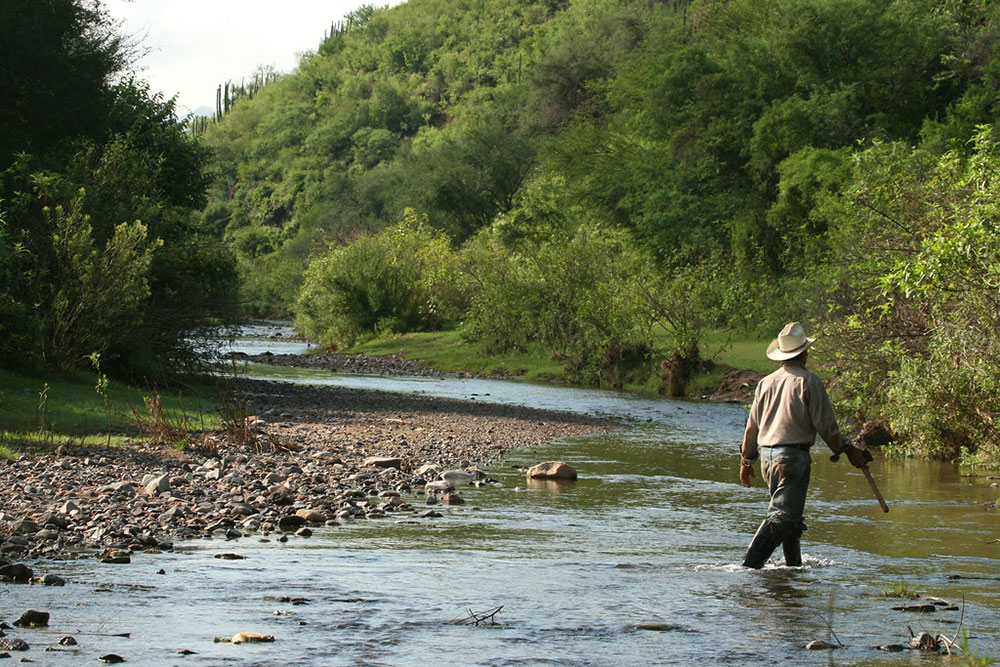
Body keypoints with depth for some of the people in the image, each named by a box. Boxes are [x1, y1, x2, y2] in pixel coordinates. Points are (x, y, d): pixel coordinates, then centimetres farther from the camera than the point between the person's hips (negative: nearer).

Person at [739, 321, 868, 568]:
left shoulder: (766, 382, 10)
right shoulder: (809, 381, -7)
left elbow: (752, 425, 14)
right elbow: (825, 424, -8)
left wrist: (747, 460, 24)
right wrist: (848, 450, 3)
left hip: (767, 455, 7)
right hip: (793, 456, -7)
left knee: (790, 514, 19)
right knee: (782, 515, -10)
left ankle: (795, 564, 24)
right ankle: (750, 564, -22)